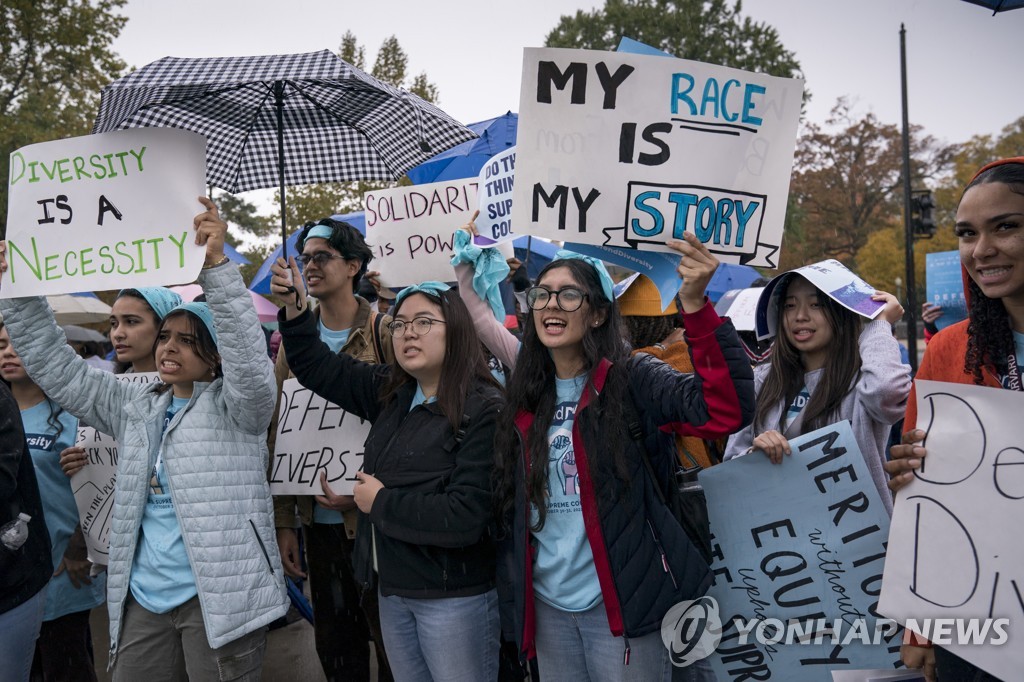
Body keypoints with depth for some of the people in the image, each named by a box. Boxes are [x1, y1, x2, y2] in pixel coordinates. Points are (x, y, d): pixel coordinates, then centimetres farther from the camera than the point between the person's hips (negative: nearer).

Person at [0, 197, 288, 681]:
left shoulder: (236, 406, -3)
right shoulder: (135, 405, 14)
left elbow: (248, 358, -23)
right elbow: (57, 369, 14)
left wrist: (216, 266, -32)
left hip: (218, 598, -5)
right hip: (141, 599, 6)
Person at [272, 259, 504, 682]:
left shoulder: (484, 410, -19)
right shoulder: (391, 392, 3)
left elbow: (465, 517, -27)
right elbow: (317, 368, 15)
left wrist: (381, 502, -16)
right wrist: (295, 310, -1)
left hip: (453, 596, -7)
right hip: (394, 588, 7)